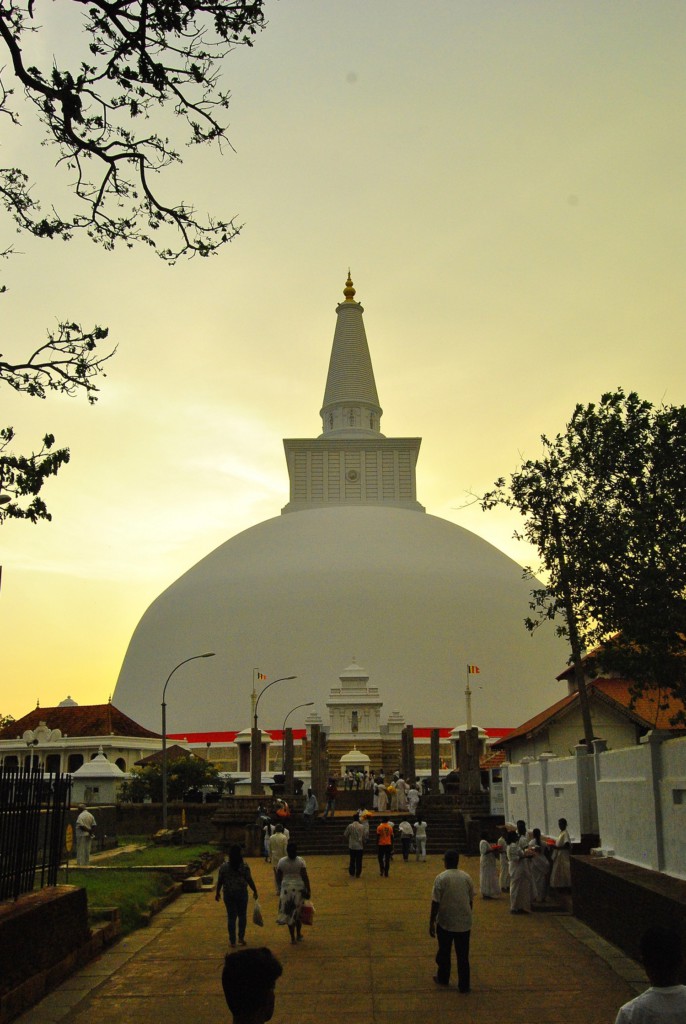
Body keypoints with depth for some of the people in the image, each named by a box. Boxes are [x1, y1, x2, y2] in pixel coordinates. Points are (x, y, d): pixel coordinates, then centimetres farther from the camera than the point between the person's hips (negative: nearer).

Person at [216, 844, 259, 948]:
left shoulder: (224, 866, -5)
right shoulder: (244, 866, -9)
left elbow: (220, 881, -1)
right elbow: (249, 880, -7)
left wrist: (217, 892, 12)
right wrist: (255, 891, 5)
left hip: (228, 894, 1)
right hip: (242, 893, -1)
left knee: (231, 916, 7)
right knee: (242, 915, 13)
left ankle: (232, 941, 10)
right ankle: (241, 938, 12)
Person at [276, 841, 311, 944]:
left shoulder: (281, 861, -4)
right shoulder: (300, 861, -8)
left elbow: (278, 877, 2)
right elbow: (305, 877, -10)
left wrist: (280, 887, 17)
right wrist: (308, 890, -5)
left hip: (286, 888, 0)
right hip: (299, 888, 0)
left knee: (289, 913, 7)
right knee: (298, 912, 16)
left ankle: (293, 937, 8)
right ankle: (299, 935, 22)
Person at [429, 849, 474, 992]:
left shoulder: (441, 878, -12)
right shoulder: (466, 877, 0)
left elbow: (435, 903, -12)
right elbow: (471, 901, 8)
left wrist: (431, 923, -4)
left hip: (445, 922, -2)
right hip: (464, 922, 2)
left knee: (444, 952, 16)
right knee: (463, 955, 9)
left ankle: (443, 978, 31)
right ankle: (464, 985, 11)